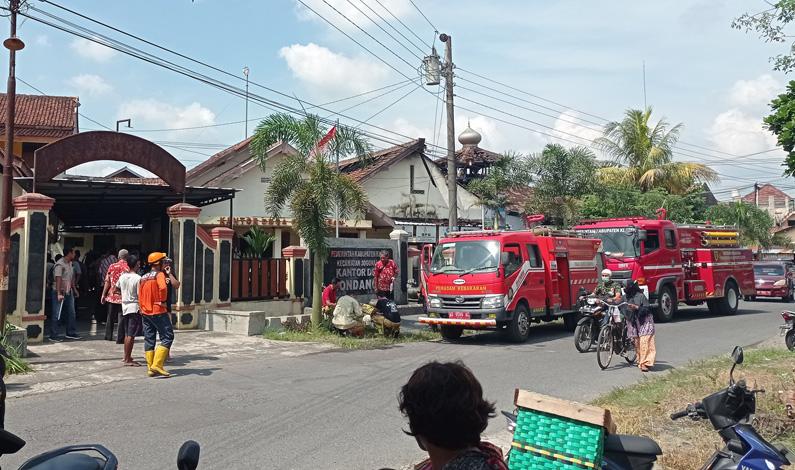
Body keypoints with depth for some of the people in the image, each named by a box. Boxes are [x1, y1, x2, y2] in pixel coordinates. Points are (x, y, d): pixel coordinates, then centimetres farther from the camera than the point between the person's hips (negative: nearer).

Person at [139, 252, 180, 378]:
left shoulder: (143, 277, 14)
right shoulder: (160, 274, -9)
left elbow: (140, 295, 15)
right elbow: (163, 288, -27)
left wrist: (142, 309, 20)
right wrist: (169, 274, -11)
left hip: (145, 312, 8)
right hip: (158, 311, -8)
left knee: (149, 339, 9)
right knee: (167, 337, -3)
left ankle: (150, 368, 11)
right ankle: (157, 365, -13)